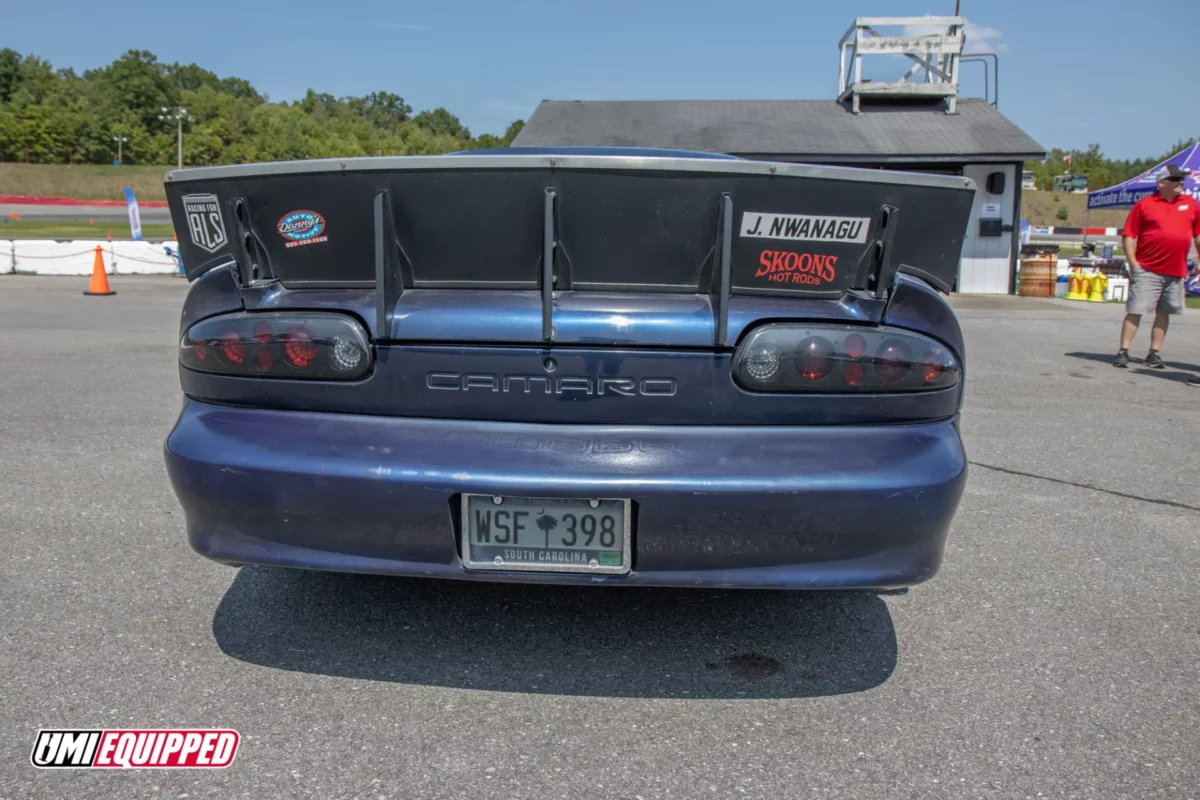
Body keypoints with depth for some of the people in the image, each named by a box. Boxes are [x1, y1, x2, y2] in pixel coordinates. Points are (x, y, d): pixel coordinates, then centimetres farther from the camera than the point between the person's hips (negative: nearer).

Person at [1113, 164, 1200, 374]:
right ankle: (1123, 352, -1)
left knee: (1164, 313, 8)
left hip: (1176, 271, 4)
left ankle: (1154, 354, 14)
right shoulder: (1145, 204, -1)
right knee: (1135, 310, -6)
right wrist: (1133, 263, -8)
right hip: (1147, 269, -4)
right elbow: (1128, 235, -2)